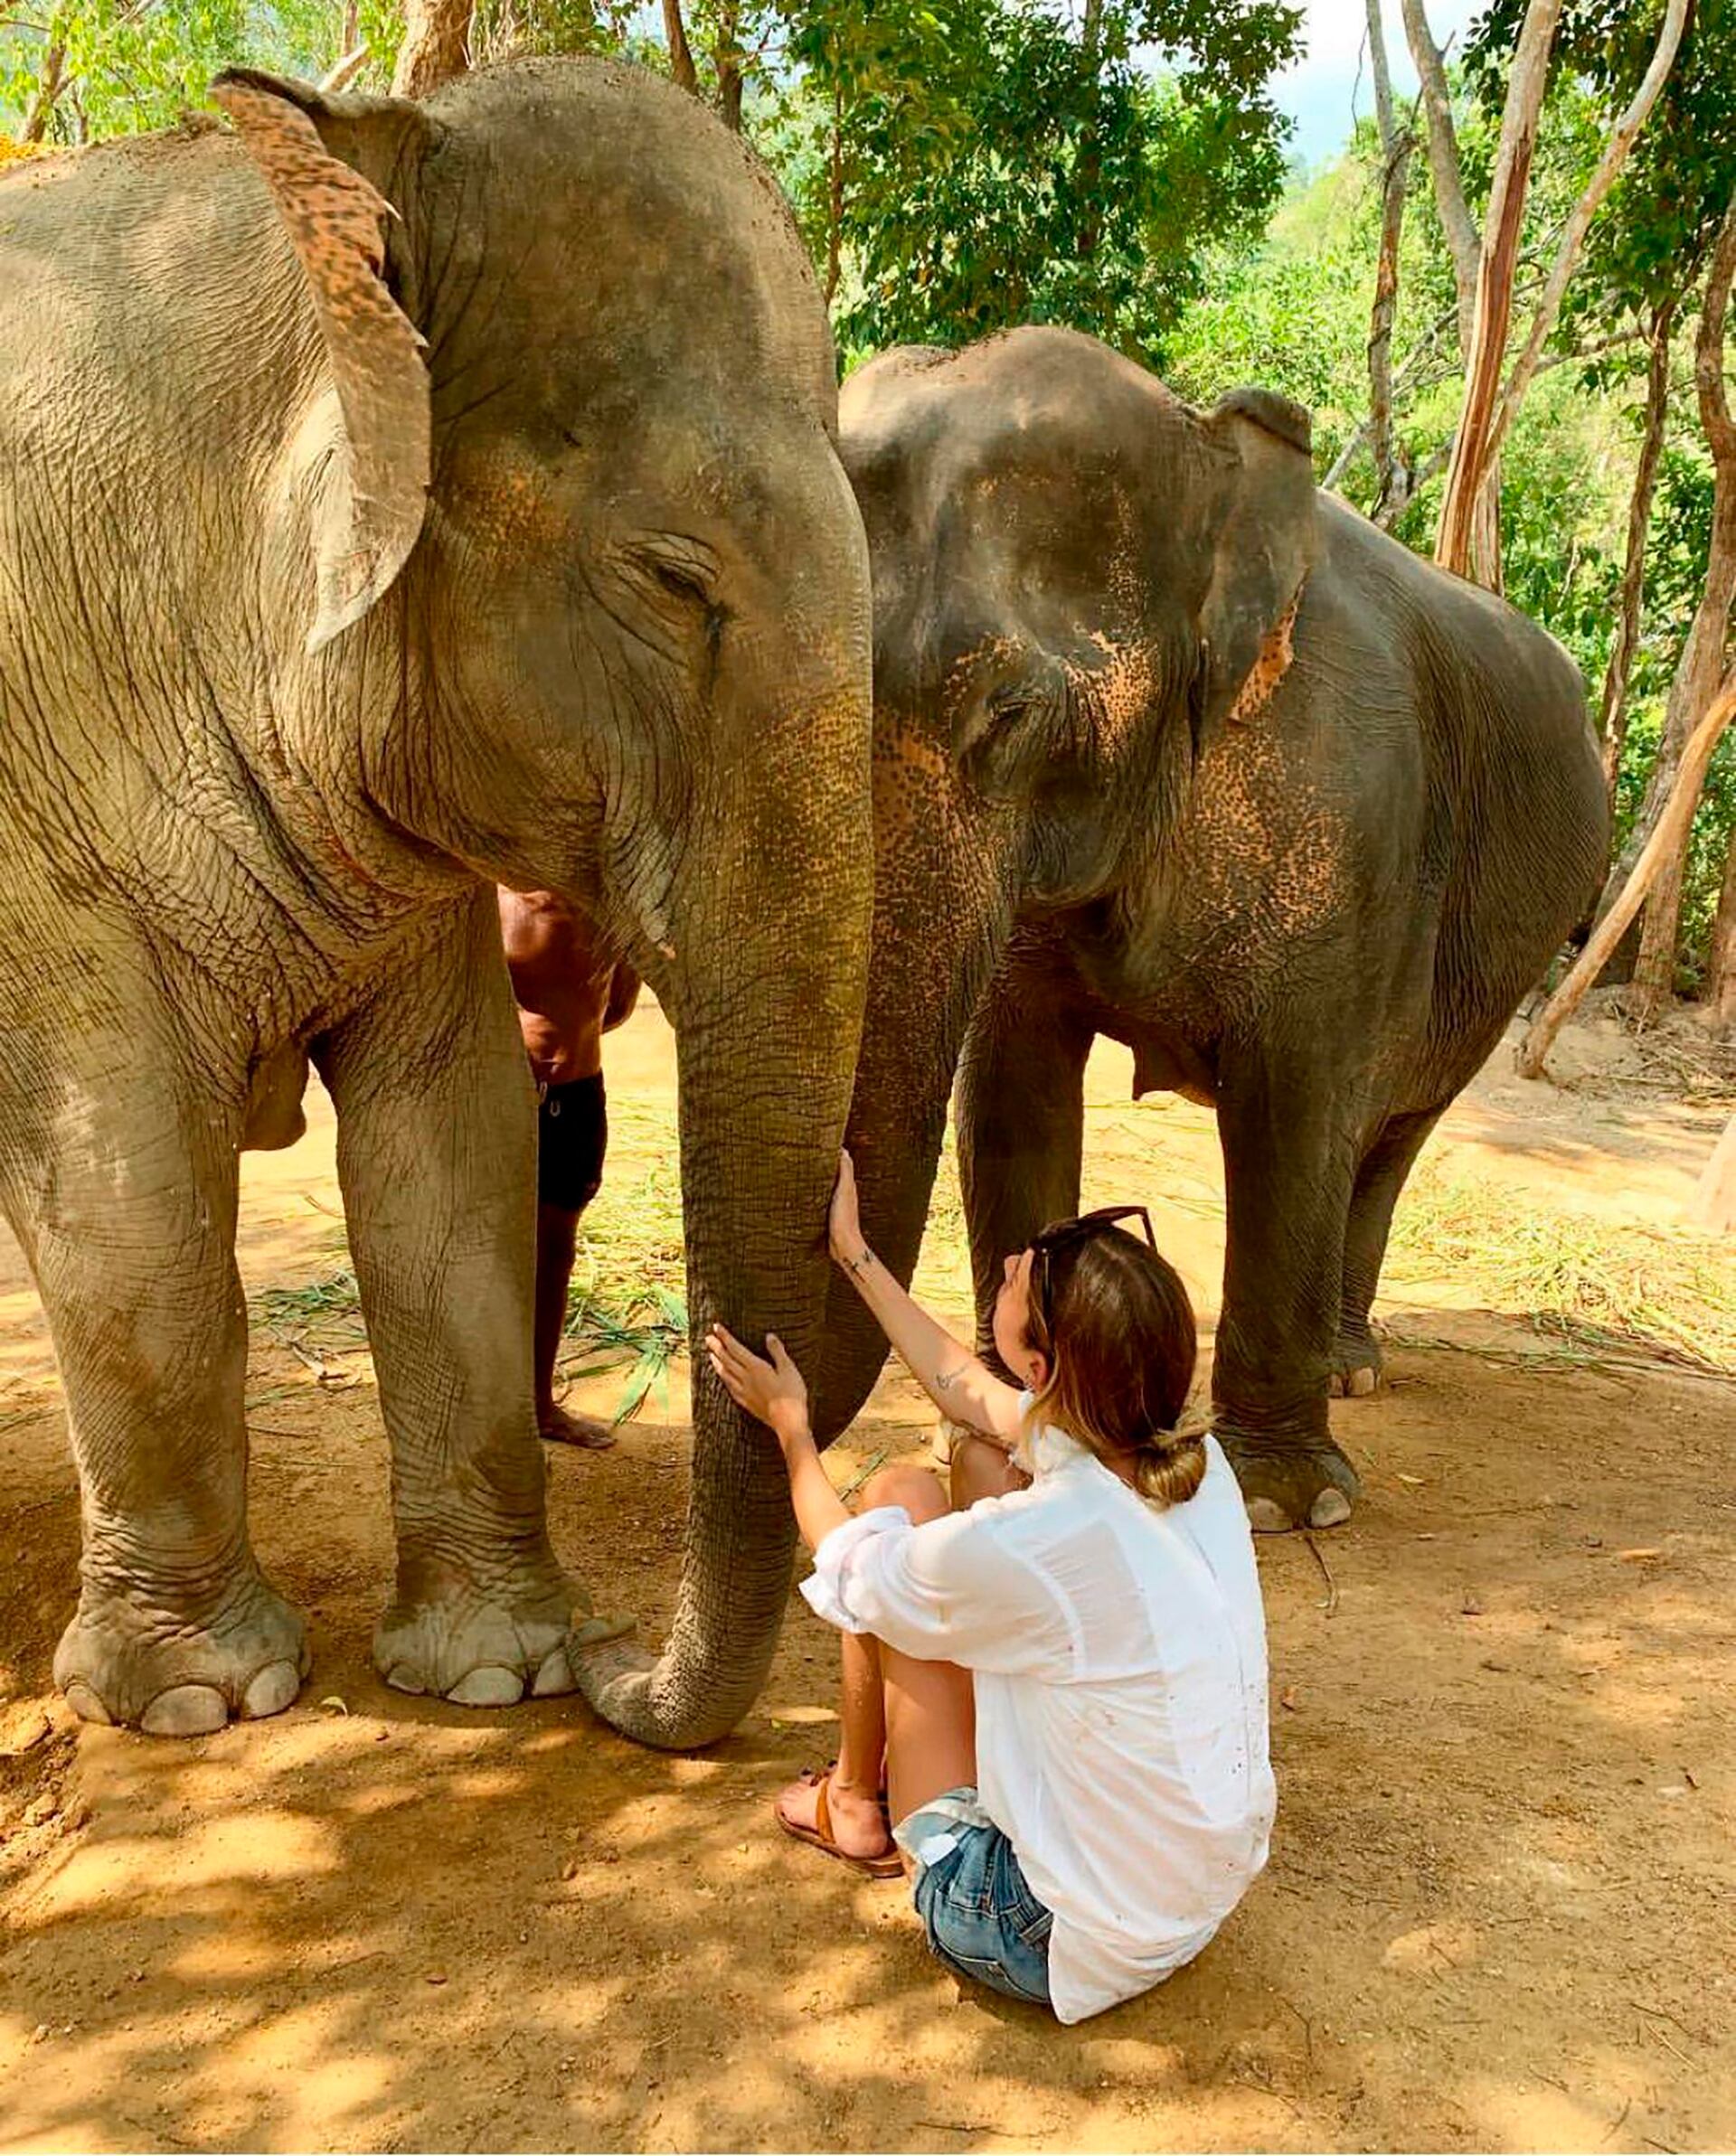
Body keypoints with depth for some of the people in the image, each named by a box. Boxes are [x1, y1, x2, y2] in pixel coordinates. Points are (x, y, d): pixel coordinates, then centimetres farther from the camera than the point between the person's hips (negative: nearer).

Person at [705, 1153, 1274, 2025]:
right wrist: (854, 1254, 14)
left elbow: (847, 1571, -6)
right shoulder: (1195, 1461, -11)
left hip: (1054, 1942, -6)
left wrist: (790, 1427, 11)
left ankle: (857, 1804, 21)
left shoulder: (1025, 1546, -30)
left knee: (900, 1497, -3)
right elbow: (969, 1393, 7)